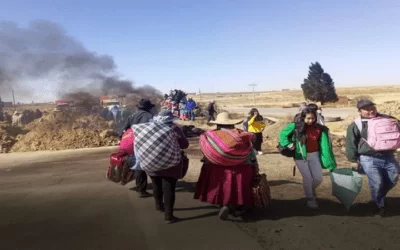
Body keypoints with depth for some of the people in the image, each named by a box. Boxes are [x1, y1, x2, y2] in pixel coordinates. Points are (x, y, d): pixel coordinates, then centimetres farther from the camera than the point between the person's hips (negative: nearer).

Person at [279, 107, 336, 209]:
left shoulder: (319, 128, -4)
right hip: (300, 156, -3)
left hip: (314, 155, 3)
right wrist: (288, 144, -10)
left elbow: (324, 144, -5)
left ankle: (311, 191, 37)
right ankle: (310, 199, 18)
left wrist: (331, 163, -7)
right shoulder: (296, 126, -10)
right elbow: (283, 133, 3)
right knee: (307, 178, -4)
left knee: (318, 178, 3)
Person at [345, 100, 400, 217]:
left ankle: (380, 197, 39)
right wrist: (353, 160, -5)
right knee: (377, 183, -8)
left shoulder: (387, 119, 7)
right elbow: (351, 144, -2)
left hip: (388, 156, 5)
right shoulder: (356, 125, -4)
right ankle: (379, 204, 19)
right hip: (369, 159, -4)